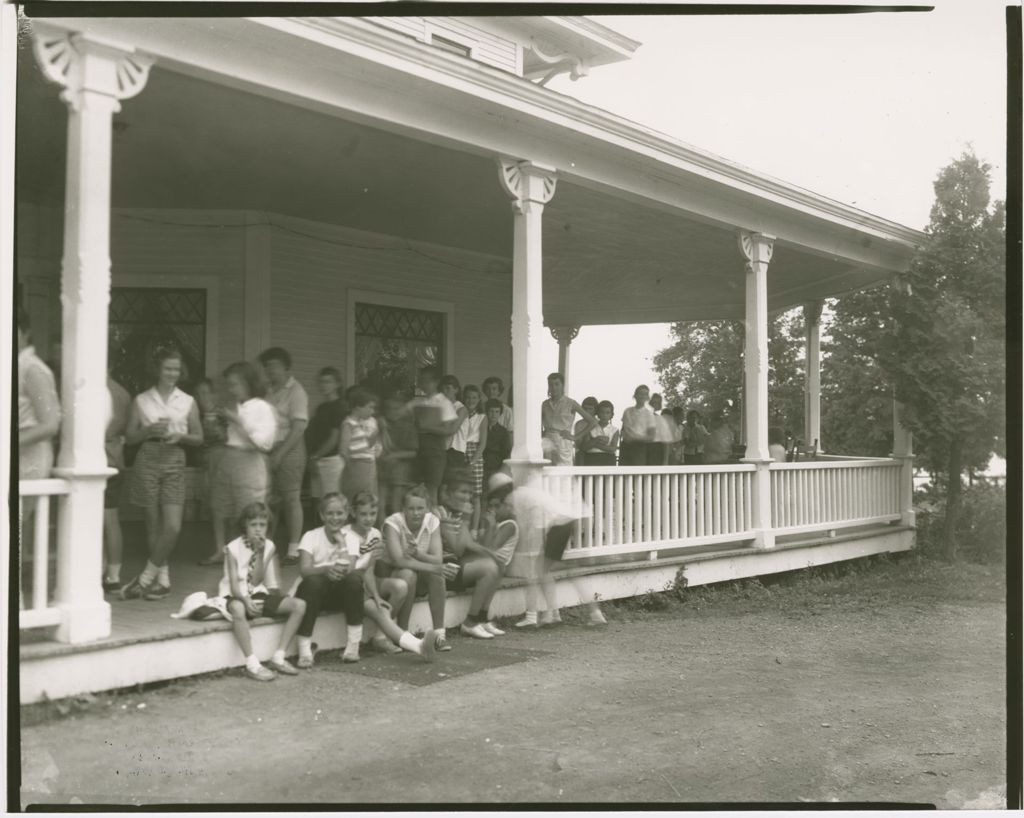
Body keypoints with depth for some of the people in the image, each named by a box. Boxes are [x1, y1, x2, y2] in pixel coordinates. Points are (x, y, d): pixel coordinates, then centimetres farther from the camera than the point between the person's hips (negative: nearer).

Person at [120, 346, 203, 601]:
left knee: (173, 527, -11)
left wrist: (180, 436, -8)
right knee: (153, 525, 3)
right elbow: (129, 437, 6)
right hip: (148, 461, 0)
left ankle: (146, 578, 4)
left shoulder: (188, 402, 7)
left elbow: (199, 437, 10)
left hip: (174, 462, 0)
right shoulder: (141, 400, 6)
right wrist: (149, 431, -12)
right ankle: (163, 579, 15)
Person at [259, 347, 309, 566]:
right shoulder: (267, 391, 12)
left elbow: (298, 428, -11)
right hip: (268, 450, 6)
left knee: (291, 499, -3)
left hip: (289, 449, -6)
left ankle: (293, 550, 0)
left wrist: (279, 454, -15)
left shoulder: (295, 392, -5)